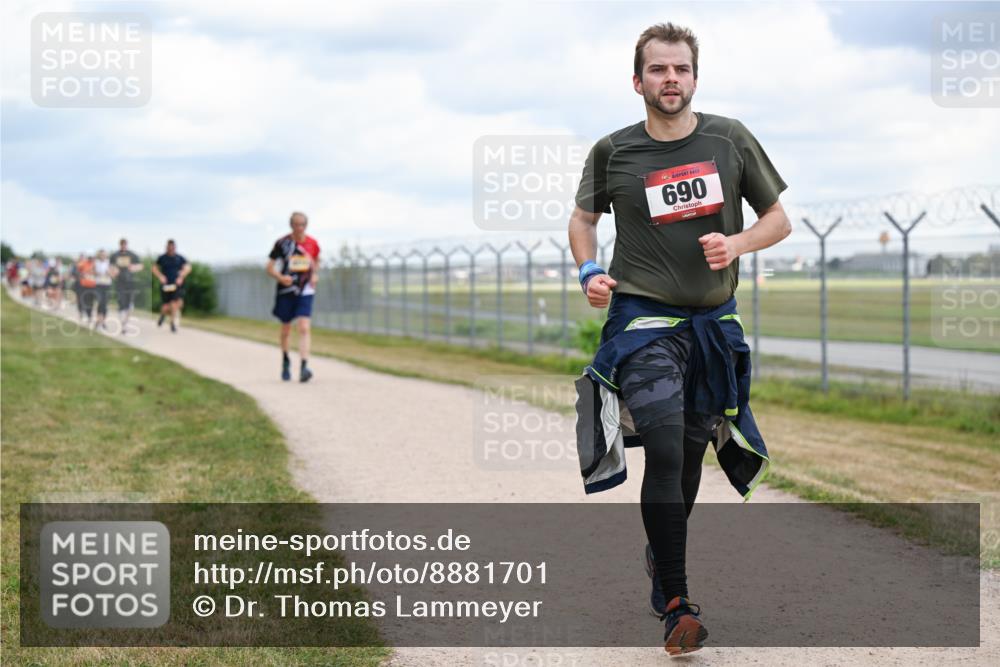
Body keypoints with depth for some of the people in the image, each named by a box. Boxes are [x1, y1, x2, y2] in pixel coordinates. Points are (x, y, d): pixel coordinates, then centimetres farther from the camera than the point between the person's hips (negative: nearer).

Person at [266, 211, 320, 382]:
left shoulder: (312, 244, 1)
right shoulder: (282, 243, -6)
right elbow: (270, 268, -3)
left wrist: (315, 275, 5)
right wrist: (281, 277, -21)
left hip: (305, 292, 0)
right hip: (286, 291, 0)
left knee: (304, 328, -15)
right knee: (286, 330, 11)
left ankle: (304, 367, -22)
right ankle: (285, 361, 36)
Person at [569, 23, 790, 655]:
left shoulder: (730, 140, 1)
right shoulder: (612, 152, -2)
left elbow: (778, 218, 7)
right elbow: (584, 217, 15)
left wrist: (736, 243, -13)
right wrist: (589, 270, -4)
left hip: (713, 319, 3)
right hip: (642, 318, -3)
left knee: (691, 451, 13)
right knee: (664, 449, -18)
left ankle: (663, 554, 40)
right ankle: (675, 604, -16)